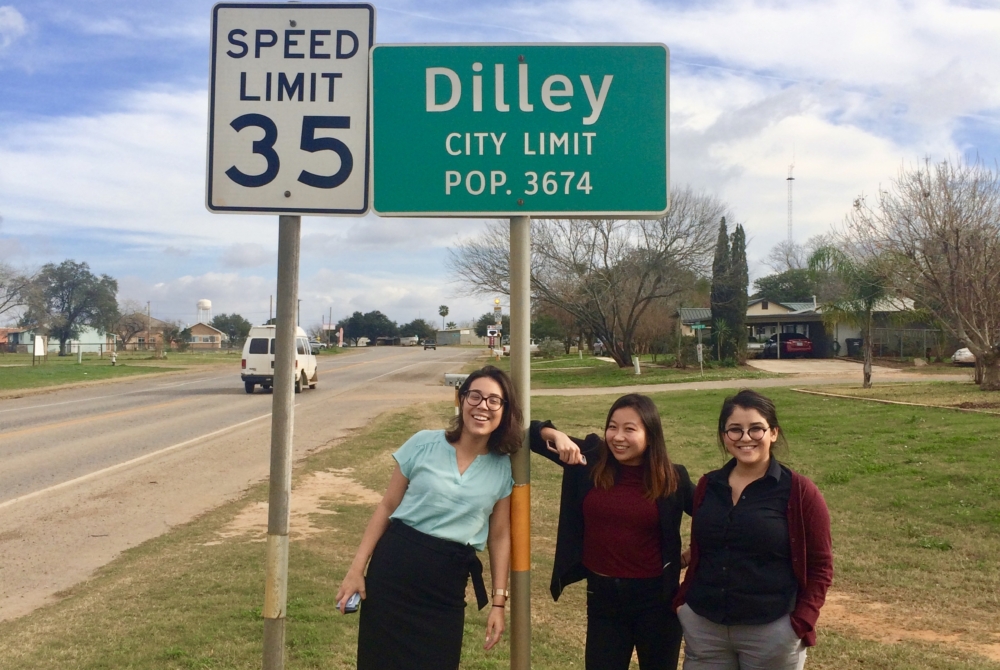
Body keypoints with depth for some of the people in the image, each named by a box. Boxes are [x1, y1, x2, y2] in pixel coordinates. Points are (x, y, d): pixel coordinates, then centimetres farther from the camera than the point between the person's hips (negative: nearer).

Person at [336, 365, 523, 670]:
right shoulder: (424, 444, -4)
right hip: (395, 566, -1)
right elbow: (387, 507, 1)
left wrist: (498, 601, 4)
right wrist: (356, 568, -2)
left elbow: (500, 536, 7)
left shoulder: (503, 469, 1)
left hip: (448, 583, 1)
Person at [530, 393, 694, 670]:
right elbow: (531, 433, -1)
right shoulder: (589, 460, -6)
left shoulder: (671, 478, -8)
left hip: (655, 597, -1)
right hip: (602, 594, 1)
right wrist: (556, 436, -19)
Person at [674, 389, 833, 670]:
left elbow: (820, 566, -4)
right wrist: (682, 601, 4)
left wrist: (801, 624, -12)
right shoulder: (707, 486, 4)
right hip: (703, 626, 3)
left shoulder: (800, 492, -7)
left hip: (771, 631, -3)